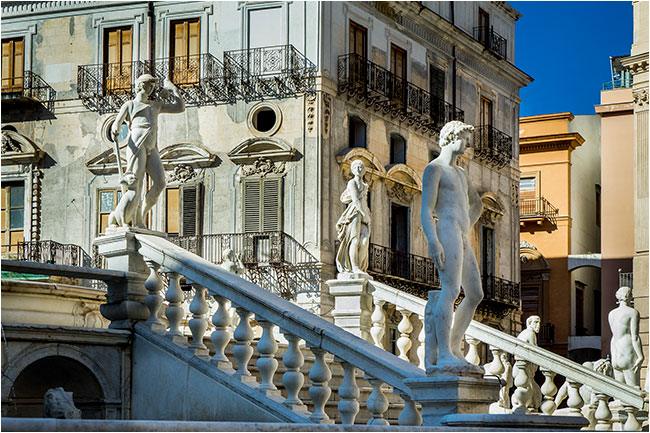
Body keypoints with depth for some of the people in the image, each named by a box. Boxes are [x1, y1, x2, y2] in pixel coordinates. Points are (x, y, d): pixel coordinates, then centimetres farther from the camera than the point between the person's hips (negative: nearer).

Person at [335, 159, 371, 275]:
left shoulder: (364, 185, 26)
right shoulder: (352, 183, 2)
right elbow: (355, 199, -10)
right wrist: (364, 214, -16)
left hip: (364, 214, 7)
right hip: (354, 213, -7)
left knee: (365, 240, -10)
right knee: (355, 240, -16)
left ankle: (360, 266, -11)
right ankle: (354, 268, -22)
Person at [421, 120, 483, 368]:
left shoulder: (460, 173, 28)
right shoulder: (434, 169, 0)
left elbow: (477, 204, 44)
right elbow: (426, 210, -10)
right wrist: (433, 242, -23)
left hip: (462, 241, 10)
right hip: (447, 234, -10)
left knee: (475, 295, 8)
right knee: (451, 291, -20)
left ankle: (454, 348, 13)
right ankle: (444, 354, -25)